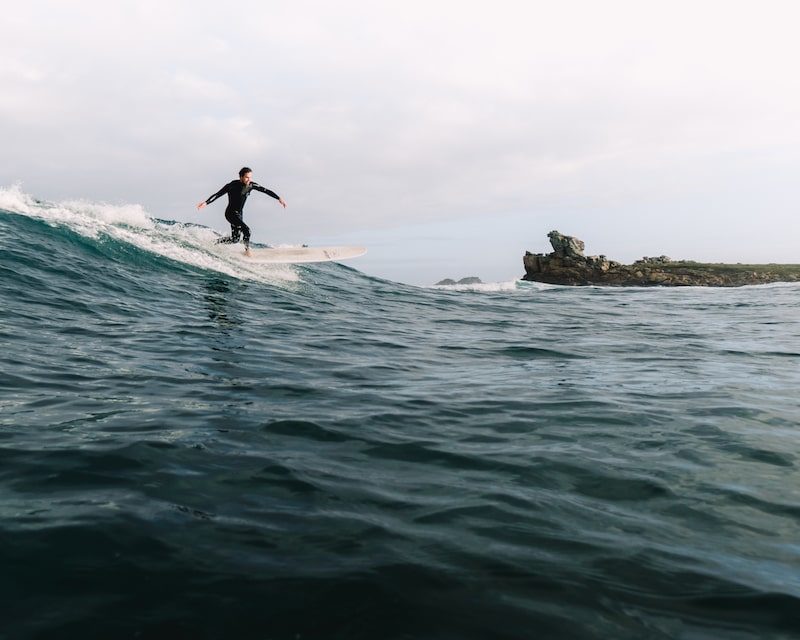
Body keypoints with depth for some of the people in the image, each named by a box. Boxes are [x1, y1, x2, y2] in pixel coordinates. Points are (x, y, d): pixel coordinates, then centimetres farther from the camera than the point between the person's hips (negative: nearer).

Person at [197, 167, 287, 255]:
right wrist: (206, 202, -31)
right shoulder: (233, 185, -20)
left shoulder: (251, 185, -6)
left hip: (239, 214, 7)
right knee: (246, 230, -22)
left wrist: (279, 198, -9)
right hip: (230, 213, -7)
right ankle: (247, 250, -3)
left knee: (234, 239, 12)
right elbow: (218, 194, -21)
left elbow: (266, 191, -3)